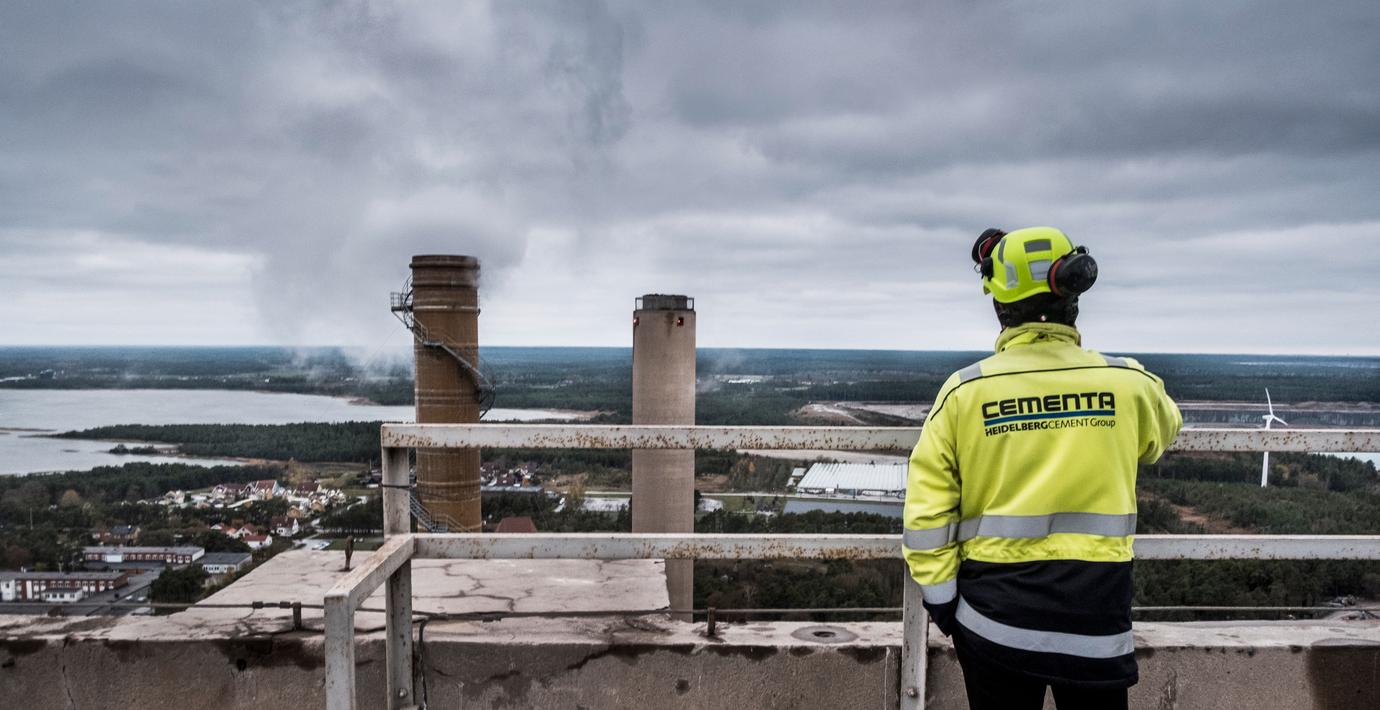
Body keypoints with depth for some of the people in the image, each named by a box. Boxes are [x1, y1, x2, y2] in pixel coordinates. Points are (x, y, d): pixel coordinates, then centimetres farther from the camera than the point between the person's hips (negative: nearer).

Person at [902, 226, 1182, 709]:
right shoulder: (1128, 383, -6)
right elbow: (1160, 434, 19)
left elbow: (927, 504, -7)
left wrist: (939, 593, 3)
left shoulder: (965, 389, -9)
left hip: (993, 614, 0)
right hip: (1095, 611, 0)